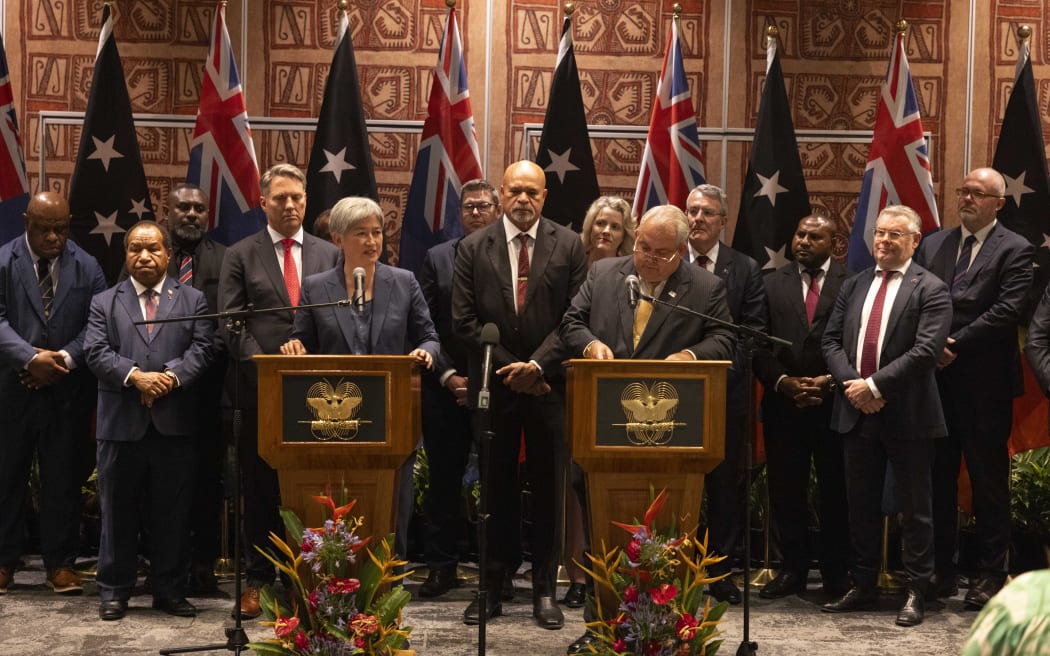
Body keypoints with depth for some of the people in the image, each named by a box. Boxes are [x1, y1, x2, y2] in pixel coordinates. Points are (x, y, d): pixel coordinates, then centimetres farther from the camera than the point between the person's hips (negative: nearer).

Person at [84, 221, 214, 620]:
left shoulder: (192, 300, 11)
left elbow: (201, 349, 0)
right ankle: (114, 591, 14)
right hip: (122, 422, 0)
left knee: (172, 512, 5)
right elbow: (96, 352, -2)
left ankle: (170, 590, 15)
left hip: (175, 423, 0)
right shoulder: (104, 303, 10)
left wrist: (172, 376, -17)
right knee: (118, 511, 6)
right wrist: (136, 376, -16)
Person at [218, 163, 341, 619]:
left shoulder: (329, 255, 10)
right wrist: (261, 365, -13)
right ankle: (257, 580, 13)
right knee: (260, 490, 5)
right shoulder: (240, 256, 5)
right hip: (260, 388, -1)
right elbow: (230, 322, 0)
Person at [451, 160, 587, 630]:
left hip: (549, 384, 0)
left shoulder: (569, 246, 2)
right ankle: (491, 587, 14)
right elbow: (464, 321, -1)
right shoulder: (474, 248, 3)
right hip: (493, 385, 1)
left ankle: (544, 591, 13)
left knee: (548, 491, 5)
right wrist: (508, 368, -8)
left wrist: (537, 365, -14)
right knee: (495, 490, 7)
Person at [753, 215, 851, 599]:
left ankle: (836, 574, 13)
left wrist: (831, 381, -12)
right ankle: (792, 570, 17)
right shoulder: (772, 285, 10)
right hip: (783, 405, 3)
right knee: (785, 491, 7)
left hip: (835, 404, -3)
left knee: (836, 492, 3)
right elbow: (759, 344, 5)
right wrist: (783, 382, -8)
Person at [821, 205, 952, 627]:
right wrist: (851, 384, -8)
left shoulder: (930, 290, -6)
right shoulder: (854, 286, 12)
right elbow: (831, 340, 9)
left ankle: (916, 593, 11)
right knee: (861, 505, 13)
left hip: (907, 415, -5)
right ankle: (864, 587, 23)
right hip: (856, 411, 6)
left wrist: (874, 385, -18)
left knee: (914, 508, 3)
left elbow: (925, 350, -16)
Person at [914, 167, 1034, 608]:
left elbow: (1009, 308, -13)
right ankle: (940, 568, 16)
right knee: (938, 476, 8)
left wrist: (956, 344, -15)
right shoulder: (932, 244, 14)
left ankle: (990, 573, 11)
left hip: (985, 382, -4)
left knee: (989, 480, 3)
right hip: (936, 376, 4)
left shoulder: (1014, 250, -2)